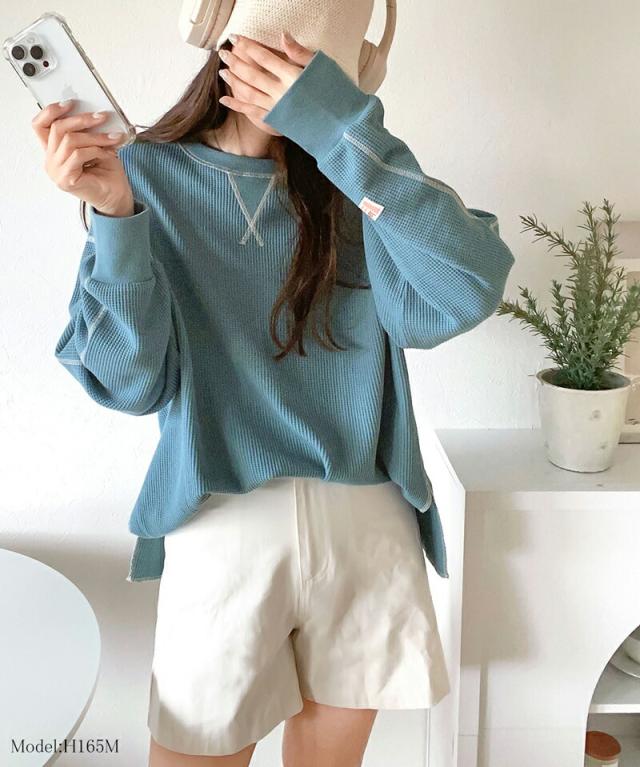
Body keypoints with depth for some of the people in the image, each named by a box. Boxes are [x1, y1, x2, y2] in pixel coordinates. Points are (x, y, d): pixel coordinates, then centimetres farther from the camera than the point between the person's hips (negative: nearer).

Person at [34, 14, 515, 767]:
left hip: (366, 521, 2)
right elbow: (129, 382, -8)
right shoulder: (151, 175, -1)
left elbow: (465, 294, -16)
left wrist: (346, 128, -19)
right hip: (223, 523, -1)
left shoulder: (354, 182, 2)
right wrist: (113, 217, -21)